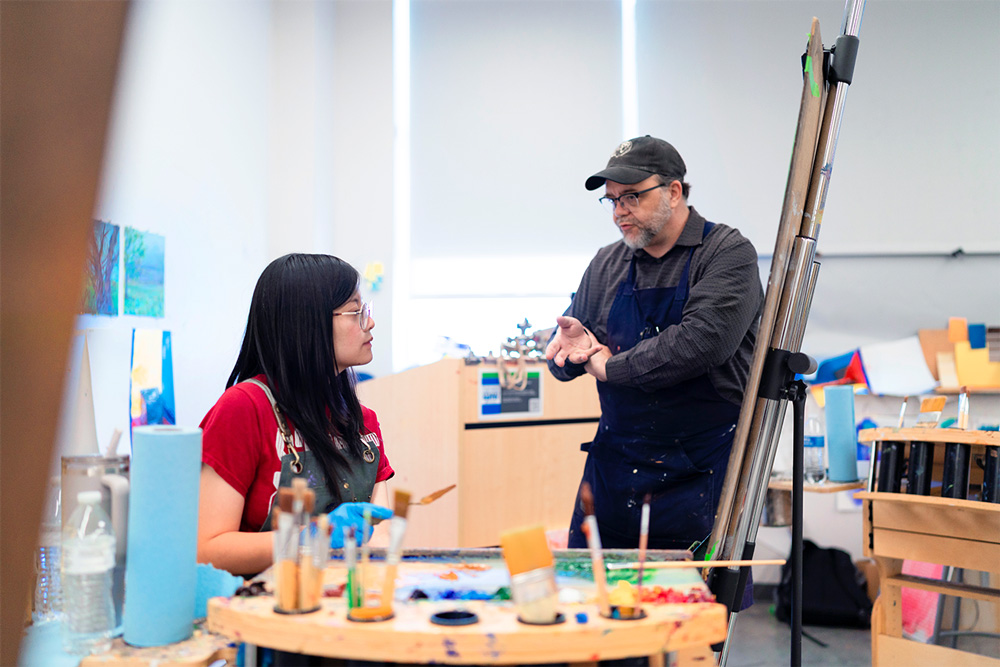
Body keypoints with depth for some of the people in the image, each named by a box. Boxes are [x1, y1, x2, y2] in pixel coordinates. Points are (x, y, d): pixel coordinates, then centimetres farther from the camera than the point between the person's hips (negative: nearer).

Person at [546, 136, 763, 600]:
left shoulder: (728, 253, -5)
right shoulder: (606, 264, 12)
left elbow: (702, 341, -22)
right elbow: (560, 360, 15)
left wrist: (609, 365, -12)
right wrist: (572, 342, -10)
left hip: (700, 472, -5)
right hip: (614, 466, 5)